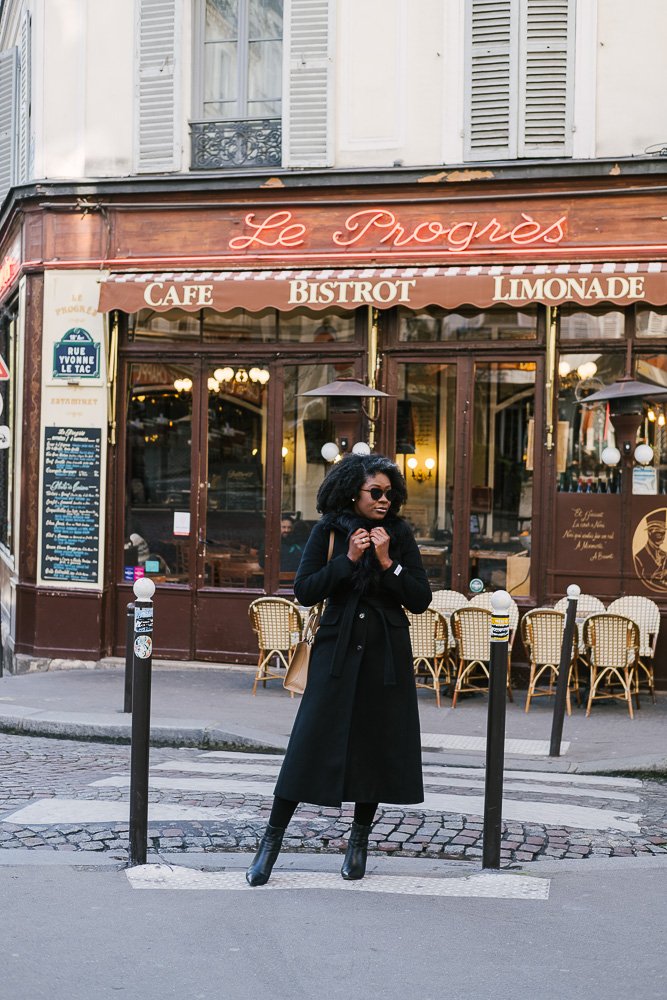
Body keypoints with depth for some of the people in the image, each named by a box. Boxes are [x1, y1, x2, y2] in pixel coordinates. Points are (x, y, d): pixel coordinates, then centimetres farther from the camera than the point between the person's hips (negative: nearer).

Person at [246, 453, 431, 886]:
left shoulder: (400, 534, 2)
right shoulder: (328, 531, 0)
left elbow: (421, 600, -2)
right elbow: (304, 591, -7)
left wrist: (387, 562, -14)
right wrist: (348, 559, -15)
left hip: (386, 656, 2)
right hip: (337, 651, -1)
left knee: (377, 746, 6)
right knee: (311, 742, -4)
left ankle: (360, 838, 24)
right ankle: (273, 838, 7)